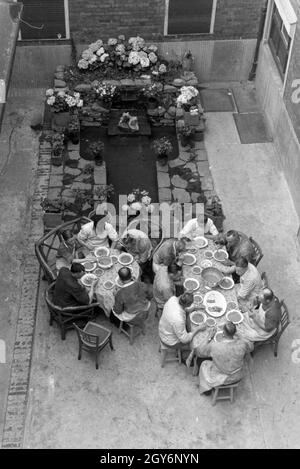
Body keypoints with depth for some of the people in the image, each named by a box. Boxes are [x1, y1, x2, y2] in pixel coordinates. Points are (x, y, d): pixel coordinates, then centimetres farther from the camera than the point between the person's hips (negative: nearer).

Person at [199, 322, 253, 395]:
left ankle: (207, 389, 43)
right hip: (237, 376, 2)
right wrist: (238, 338, 7)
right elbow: (251, 347, -3)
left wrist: (210, 337, 3)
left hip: (220, 378, -2)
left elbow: (205, 351, -9)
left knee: (205, 364, 28)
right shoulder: (241, 345, -28)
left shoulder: (214, 346, -33)